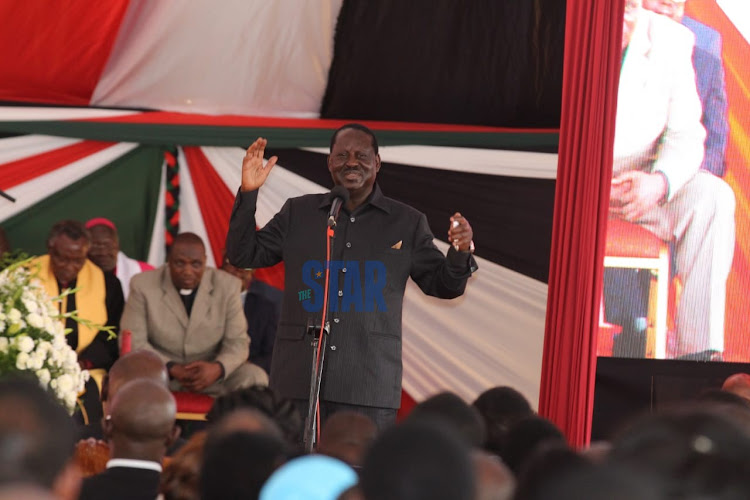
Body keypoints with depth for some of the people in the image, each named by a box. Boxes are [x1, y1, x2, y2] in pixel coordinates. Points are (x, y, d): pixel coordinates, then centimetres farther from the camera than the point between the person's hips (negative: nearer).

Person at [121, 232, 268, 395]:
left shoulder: (227, 286, -1)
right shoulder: (143, 286, -5)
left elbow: (237, 343, -1)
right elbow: (134, 342, -7)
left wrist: (217, 369, -25)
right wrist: (172, 369, -23)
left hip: (210, 375, 2)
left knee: (255, 378, -22)